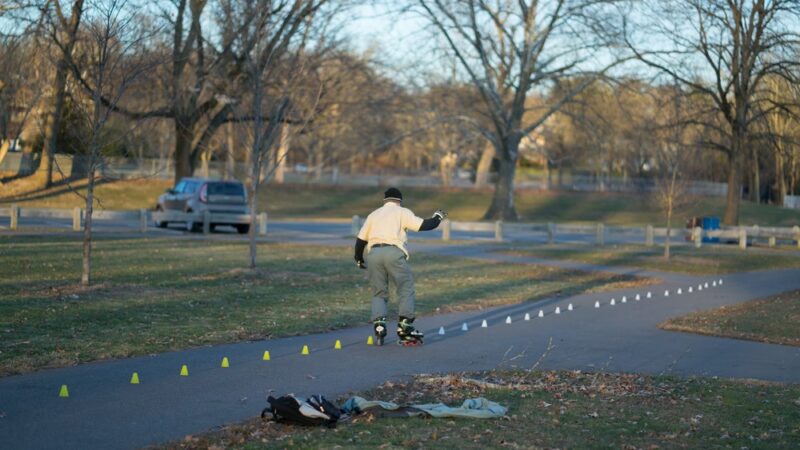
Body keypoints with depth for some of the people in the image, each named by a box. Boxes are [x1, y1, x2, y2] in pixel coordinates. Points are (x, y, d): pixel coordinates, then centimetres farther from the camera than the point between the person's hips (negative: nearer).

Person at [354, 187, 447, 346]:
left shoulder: (373, 214, 25)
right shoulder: (402, 212, 13)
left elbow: (360, 239, 22)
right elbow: (423, 225, 5)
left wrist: (359, 259, 36)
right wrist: (437, 217, 24)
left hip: (373, 254, 4)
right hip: (393, 252, -4)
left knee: (379, 293, 13)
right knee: (406, 289, 6)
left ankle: (379, 325, -6)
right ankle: (405, 329, -3)